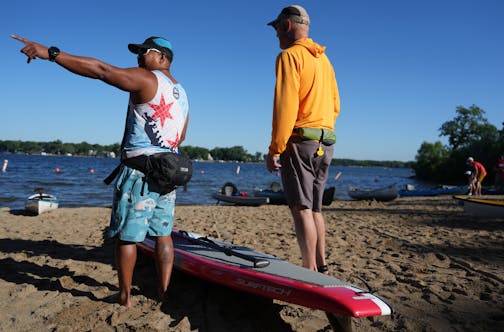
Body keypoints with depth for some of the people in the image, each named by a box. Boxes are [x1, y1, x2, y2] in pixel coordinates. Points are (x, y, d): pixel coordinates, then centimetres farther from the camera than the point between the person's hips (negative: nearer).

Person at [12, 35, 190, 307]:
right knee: (163, 233, 11)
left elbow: (100, 70, -18)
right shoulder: (181, 94, 15)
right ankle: (163, 290, 17)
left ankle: (125, 296, 13)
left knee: (127, 235, 3)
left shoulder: (147, 79, -9)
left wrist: (51, 53, -17)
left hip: (139, 169, -7)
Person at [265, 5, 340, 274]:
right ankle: (321, 267, 21)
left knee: (301, 208, -6)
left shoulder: (289, 55, -6)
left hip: (300, 142, -8)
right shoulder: (324, 59, 19)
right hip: (325, 145, 8)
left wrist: (274, 149, -14)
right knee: (315, 208, 14)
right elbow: (335, 105, 21)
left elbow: (285, 106, -16)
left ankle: (310, 273, -4)